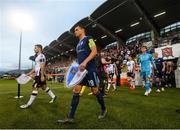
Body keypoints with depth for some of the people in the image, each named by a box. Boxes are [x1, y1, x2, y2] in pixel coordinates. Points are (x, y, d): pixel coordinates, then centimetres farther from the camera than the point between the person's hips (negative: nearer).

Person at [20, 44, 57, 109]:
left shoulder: (41, 56, -10)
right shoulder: (37, 57, 20)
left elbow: (42, 66, -18)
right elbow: (35, 67, 23)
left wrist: (42, 76, -23)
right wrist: (30, 73, 21)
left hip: (40, 75, -10)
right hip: (37, 75, 10)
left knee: (35, 88, -6)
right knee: (44, 87, 14)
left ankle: (29, 104, 0)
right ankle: (53, 97, 24)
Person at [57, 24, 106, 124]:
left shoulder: (88, 38, 0)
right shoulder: (78, 44, 22)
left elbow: (94, 51, -14)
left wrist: (85, 62, -25)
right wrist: (77, 67, 16)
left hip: (90, 69, -7)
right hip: (81, 70, 8)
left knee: (94, 90, 1)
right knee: (76, 90, -1)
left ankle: (103, 109, 25)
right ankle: (70, 117, 3)